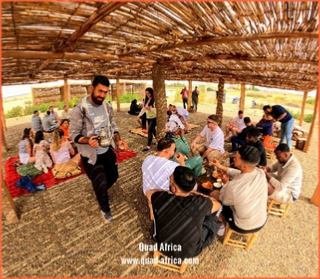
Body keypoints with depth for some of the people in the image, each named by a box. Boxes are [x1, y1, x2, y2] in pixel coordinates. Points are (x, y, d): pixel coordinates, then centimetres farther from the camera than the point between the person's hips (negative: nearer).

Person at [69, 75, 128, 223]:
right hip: (90, 154, -6)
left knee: (113, 176, 21)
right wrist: (87, 141, -35)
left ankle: (100, 192, 55)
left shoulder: (107, 106, -2)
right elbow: (73, 133, -16)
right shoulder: (79, 109, -20)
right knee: (100, 184, 5)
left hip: (107, 150, 6)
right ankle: (105, 209, 36)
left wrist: (119, 140, -10)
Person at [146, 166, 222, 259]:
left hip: (162, 247, 1)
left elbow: (149, 192, -2)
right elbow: (218, 204, -3)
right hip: (191, 251, 0)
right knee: (217, 208, 8)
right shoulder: (201, 203, -29)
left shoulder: (162, 198, -29)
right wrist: (195, 193, 1)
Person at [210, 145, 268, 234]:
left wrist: (226, 183, 3)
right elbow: (241, 174, 1)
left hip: (243, 227, -5)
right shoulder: (261, 173, -20)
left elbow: (223, 200, -13)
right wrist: (221, 167, 4)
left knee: (214, 194, 9)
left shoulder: (233, 186, -37)